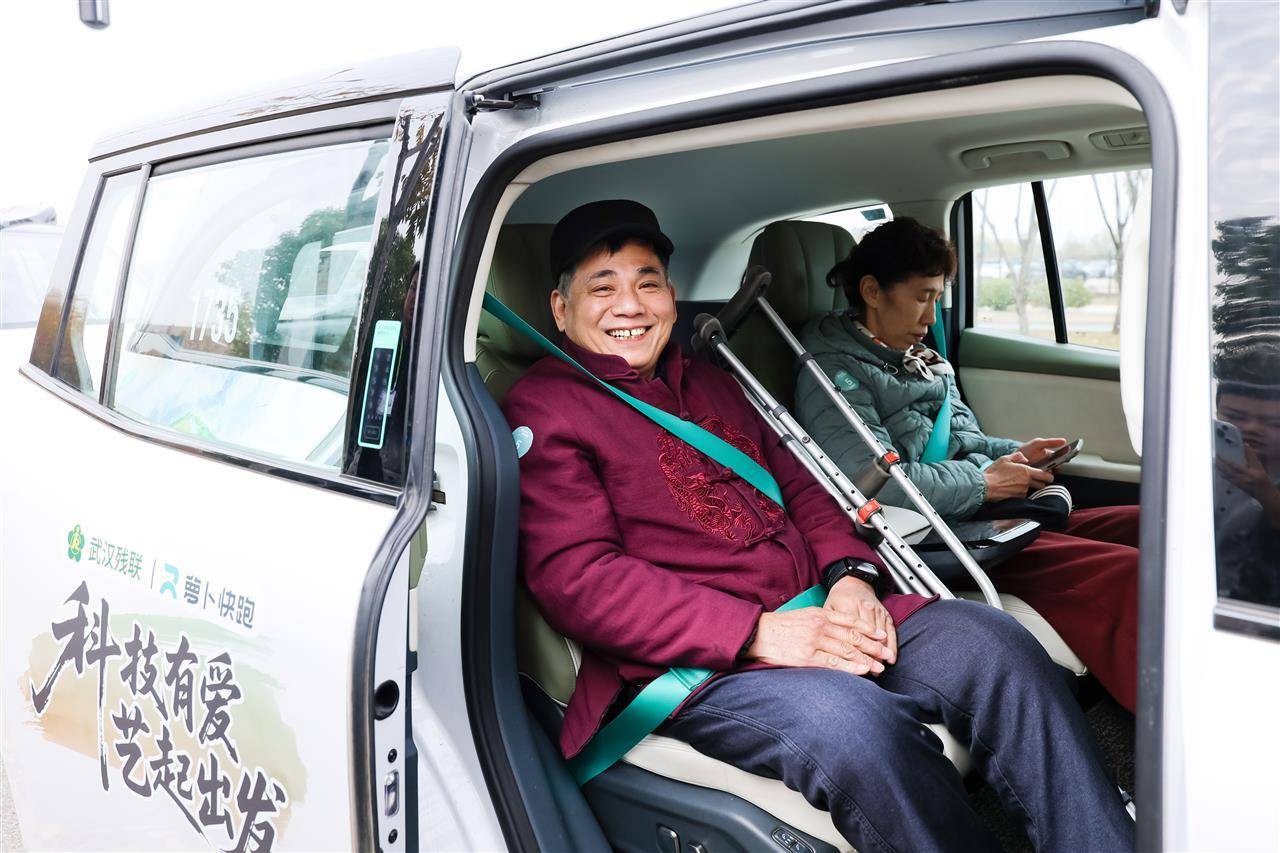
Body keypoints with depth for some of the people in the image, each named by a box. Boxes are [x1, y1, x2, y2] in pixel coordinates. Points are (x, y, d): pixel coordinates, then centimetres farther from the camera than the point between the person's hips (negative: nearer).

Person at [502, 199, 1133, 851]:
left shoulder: (711, 385, 24)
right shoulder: (544, 408, -1)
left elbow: (800, 488, 23)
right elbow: (577, 579, -13)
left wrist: (851, 575, -1)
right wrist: (758, 632, -20)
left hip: (822, 617, 7)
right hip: (695, 665, -7)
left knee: (992, 643, -13)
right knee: (853, 724, -34)